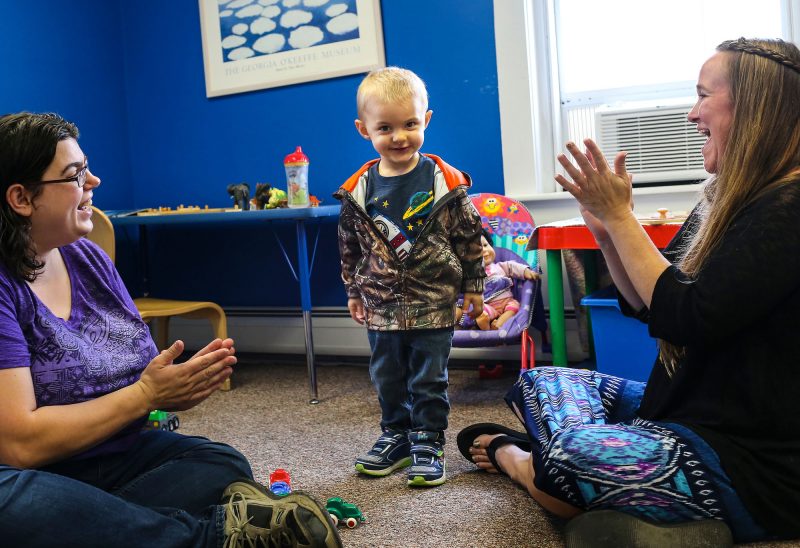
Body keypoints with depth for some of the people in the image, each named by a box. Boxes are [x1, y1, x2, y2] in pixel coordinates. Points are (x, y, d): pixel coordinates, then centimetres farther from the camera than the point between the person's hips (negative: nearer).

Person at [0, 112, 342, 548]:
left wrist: (179, 385, -15)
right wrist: (145, 393, -18)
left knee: (224, 466, -17)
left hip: (117, 454, 5)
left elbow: (128, 380, 7)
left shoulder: (87, 258, 5)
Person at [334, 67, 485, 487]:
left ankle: (428, 442, 21)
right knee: (387, 377, 14)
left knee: (430, 379, 7)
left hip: (433, 302, -3)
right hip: (382, 305, 3)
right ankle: (396, 436, 31)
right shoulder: (358, 191, -3)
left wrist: (473, 287, 2)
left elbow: (469, 237, -1)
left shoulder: (445, 181, -9)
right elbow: (350, 246, 9)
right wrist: (353, 292, 13)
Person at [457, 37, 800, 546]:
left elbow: (688, 318, -26)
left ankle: (512, 455, 8)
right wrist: (607, 228, -4)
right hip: (695, 412, 9)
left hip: (758, 462, -9)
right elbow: (650, 304, 12)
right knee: (538, 382, 14)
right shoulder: (729, 198, 9)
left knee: (562, 464, -23)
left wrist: (620, 214, -19)